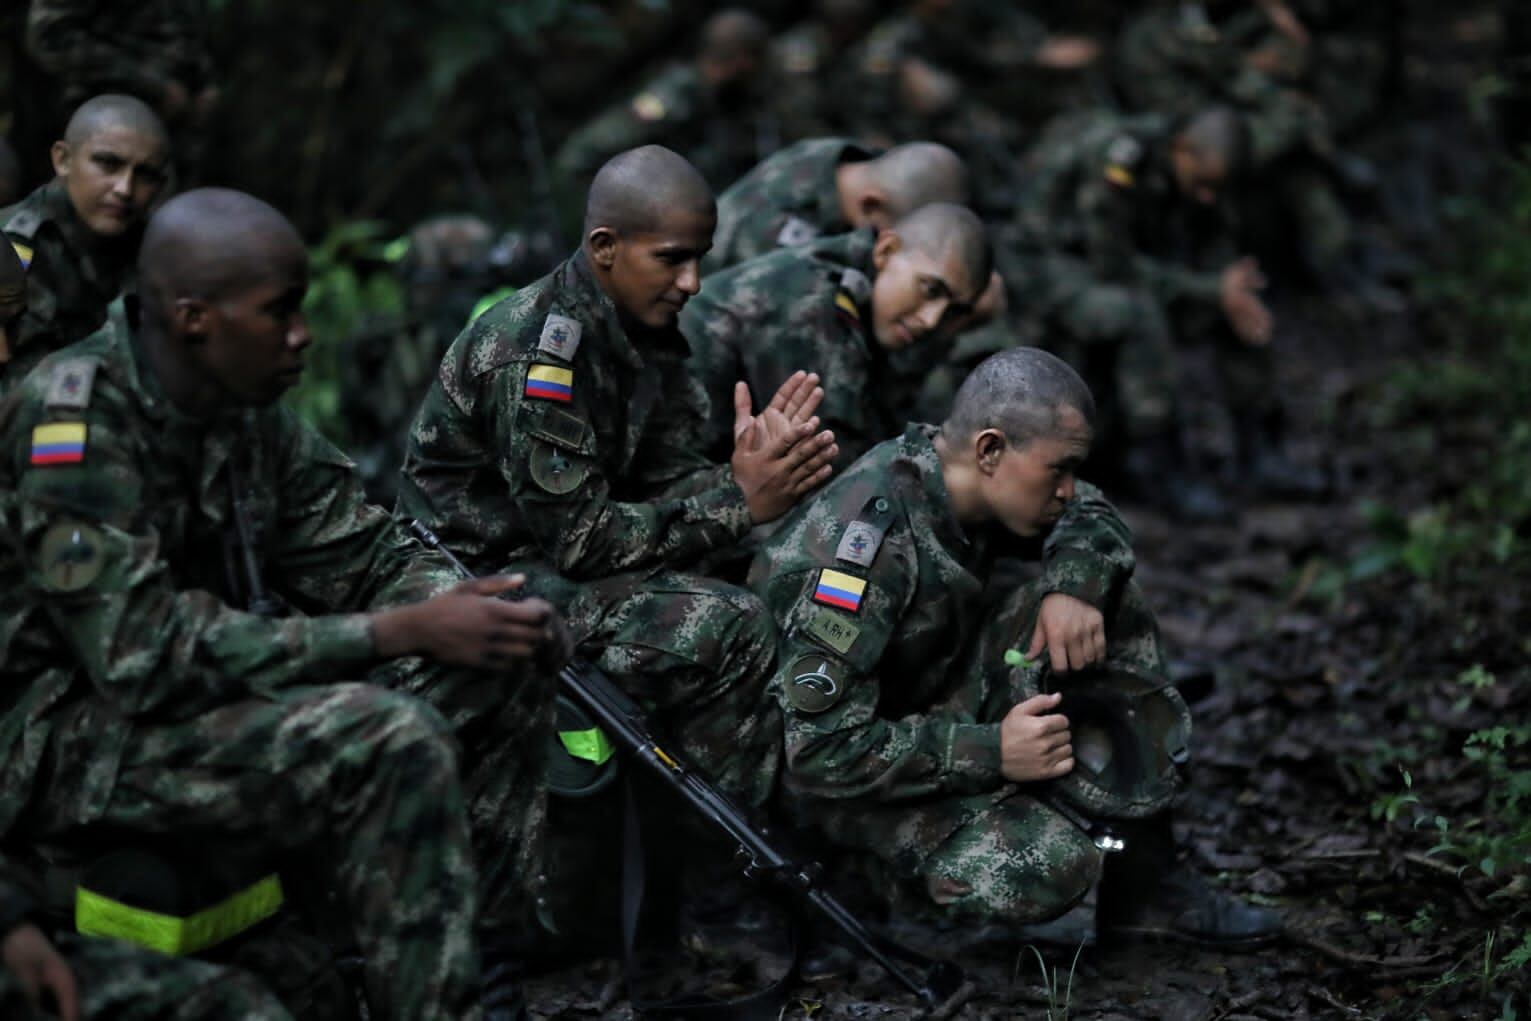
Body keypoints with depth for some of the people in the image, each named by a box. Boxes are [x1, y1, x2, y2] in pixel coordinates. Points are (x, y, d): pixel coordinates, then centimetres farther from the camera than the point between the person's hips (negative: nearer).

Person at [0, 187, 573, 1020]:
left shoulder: (247, 411, 0)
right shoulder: (75, 429, -24)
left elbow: (355, 554, 8)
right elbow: (151, 657, -28)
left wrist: (474, 604, -15)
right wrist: (404, 632, -28)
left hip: (210, 684, 9)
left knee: (505, 659, -1)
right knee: (393, 743, -30)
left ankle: (493, 945, 5)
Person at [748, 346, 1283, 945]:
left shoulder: (951, 474, -7)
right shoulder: (866, 542, -31)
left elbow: (1090, 517, 11)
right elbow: (817, 746, -32)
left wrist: (1074, 587, -12)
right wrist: (990, 753, -29)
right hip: (836, 779, -9)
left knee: (1107, 597, -2)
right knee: (1051, 869, -32)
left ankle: (1141, 858, -1)